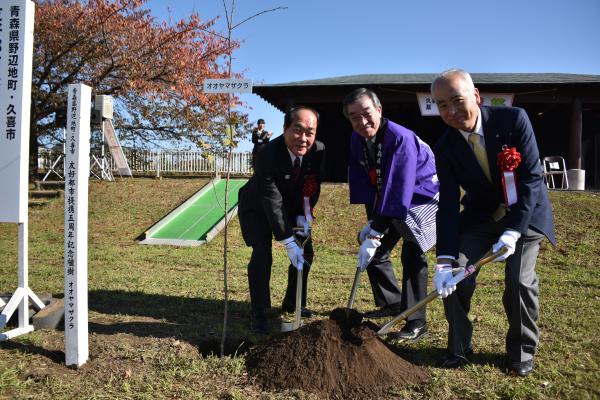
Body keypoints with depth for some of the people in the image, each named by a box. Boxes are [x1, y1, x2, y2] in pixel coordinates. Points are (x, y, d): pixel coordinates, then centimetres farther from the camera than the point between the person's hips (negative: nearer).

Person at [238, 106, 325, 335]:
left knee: (305, 253, 5)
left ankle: (292, 304, 25)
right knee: (262, 255, -17)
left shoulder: (319, 150, -22)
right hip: (257, 207, -5)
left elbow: (312, 188, -6)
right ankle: (258, 314, -2)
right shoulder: (268, 155, -37)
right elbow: (272, 203, -36)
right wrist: (288, 242, -36)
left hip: (292, 205, 6)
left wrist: (304, 217, -16)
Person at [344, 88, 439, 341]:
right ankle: (392, 303, 25)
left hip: (422, 196, -7)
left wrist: (376, 234, -35)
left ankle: (416, 323, -8)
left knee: (412, 254, -20)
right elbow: (364, 182, -3)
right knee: (373, 250, 7)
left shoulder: (400, 138, -32)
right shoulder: (358, 139, -8)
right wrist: (371, 222, -10)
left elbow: (397, 191, -35)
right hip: (387, 202, 8)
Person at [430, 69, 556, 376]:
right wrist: (445, 259, -27)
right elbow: (448, 204, -17)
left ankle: (521, 352, 13)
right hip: (480, 217, 3)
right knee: (455, 276, -8)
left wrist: (512, 232, -30)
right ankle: (459, 348, 13)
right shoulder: (445, 148, -14)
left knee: (520, 282, -13)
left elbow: (532, 178, -22)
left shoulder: (514, 119, -21)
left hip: (525, 214, -2)